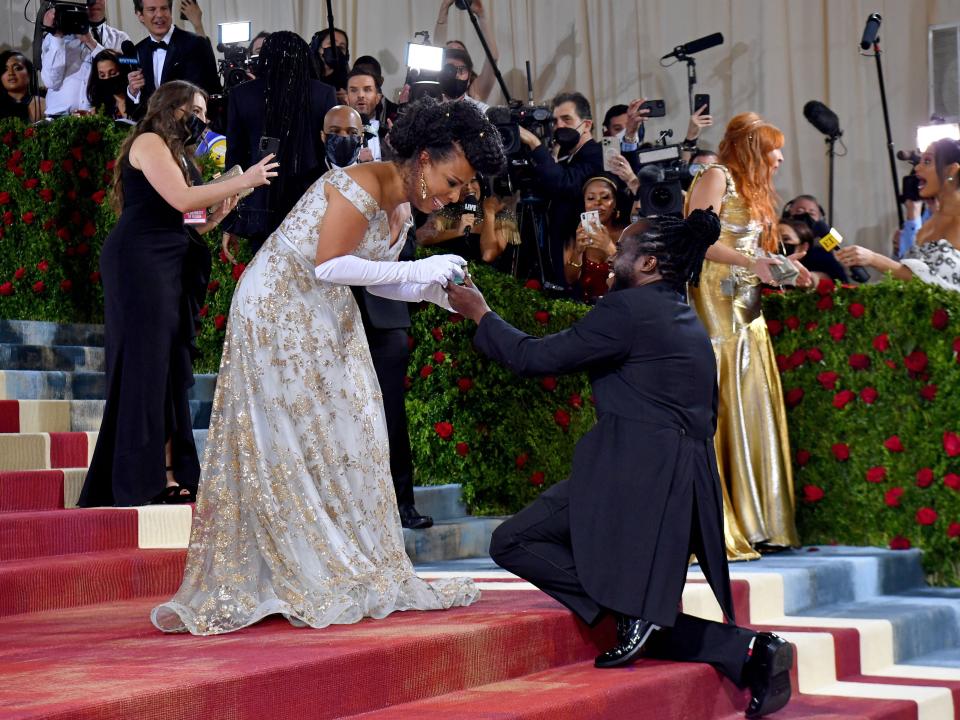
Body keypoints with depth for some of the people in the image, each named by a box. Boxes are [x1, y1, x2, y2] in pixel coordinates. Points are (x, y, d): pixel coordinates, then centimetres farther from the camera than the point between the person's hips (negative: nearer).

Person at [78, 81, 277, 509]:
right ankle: (148, 479, -11)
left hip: (169, 268, 9)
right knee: (148, 365, -11)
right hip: (140, 263, -9)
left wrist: (218, 213, 3)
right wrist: (243, 181, -11)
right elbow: (181, 199, -15)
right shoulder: (149, 142, -3)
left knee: (170, 369, 4)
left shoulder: (176, 153, 23)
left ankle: (168, 474, 5)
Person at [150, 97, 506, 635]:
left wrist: (435, 290, -4)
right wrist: (417, 270, -23)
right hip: (277, 310, -10)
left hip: (325, 319, 10)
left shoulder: (402, 207, 7)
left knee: (348, 442, 8)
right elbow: (329, 266, -27)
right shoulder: (363, 186, -22)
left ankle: (355, 579, 14)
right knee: (287, 448, -4)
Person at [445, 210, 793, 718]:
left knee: (512, 543, -3)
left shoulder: (628, 308, -8)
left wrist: (480, 315, 7)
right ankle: (749, 651, -4)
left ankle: (626, 611, -11)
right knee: (652, 622, 14)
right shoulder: (689, 322, 20)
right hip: (686, 484, 9)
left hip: (634, 475, -9)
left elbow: (537, 358, -7)